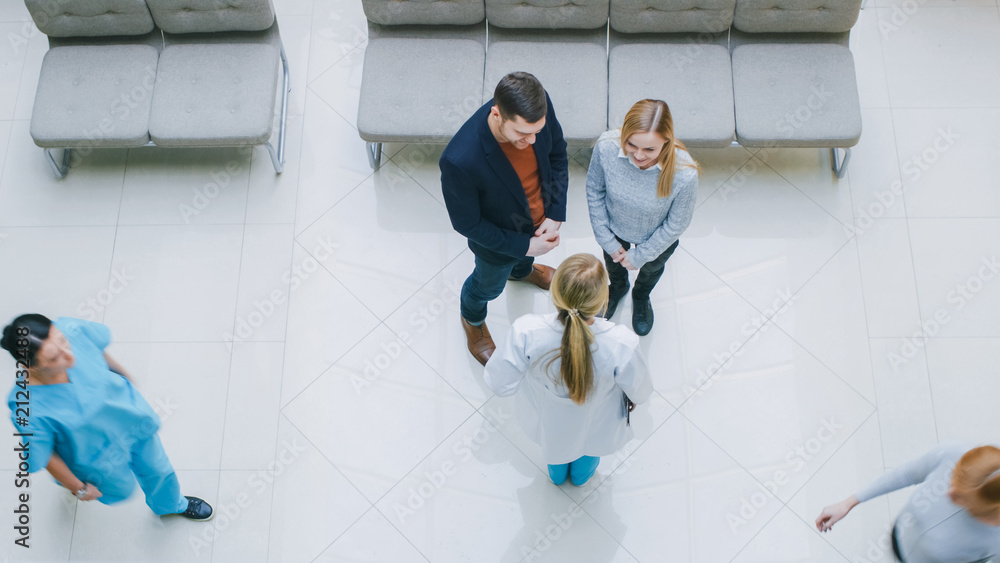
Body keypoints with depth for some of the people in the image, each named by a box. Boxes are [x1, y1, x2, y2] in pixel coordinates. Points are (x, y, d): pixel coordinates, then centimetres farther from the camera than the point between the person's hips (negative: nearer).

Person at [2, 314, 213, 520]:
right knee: (122, 488, 28)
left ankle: (170, 504, 64)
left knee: (158, 470, 29)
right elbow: (44, 456, -22)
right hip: (97, 457, -3)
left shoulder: (70, 330, -35)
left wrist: (122, 373, 12)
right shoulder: (29, 408, -42)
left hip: (131, 416, 4)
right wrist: (79, 488, -6)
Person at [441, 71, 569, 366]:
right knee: (489, 285, 29)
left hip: (540, 217, 4)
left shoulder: (538, 105, -32)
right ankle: (472, 318, 64)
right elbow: (467, 224, -27)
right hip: (498, 237, -4)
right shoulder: (459, 161, -46)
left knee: (525, 255, 39)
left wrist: (556, 215, -15)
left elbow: (557, 153, -10)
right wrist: (524, 246, -22)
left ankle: (522, 269, 76)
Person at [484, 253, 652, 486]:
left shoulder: (526, 333, -42)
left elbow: (500, 384, -24)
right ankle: (582, 474, 74)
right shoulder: (622, 345, -42)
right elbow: (640, 393, -21)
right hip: (598, 422, 0)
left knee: (555, 440, 40)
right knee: (591, 441, 39)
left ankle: (557, 474, 75)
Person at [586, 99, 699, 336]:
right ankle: (618, 287, 72)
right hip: (615, 229, 1)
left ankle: (641, 296, 71)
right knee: (613, 262, 35)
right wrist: (607, 240, -9)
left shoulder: (684, 174, -42)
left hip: (656, 238, -1)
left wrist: (640, 255, -11)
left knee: (650, 268, 34)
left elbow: (676, 224, -22)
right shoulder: (607, 146, -37)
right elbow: (594, 190, -15)